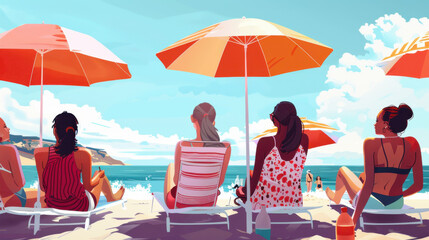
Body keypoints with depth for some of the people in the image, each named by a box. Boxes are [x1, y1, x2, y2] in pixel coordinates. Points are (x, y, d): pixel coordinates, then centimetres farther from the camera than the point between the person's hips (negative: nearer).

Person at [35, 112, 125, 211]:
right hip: (80, 208, -3)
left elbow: (42, 187, -7)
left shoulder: (41, 154, -16)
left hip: (53, 207, 3)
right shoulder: (83, 154, -21)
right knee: (99, 173, 26)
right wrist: (99, 175, 11)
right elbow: (88, 187, -10)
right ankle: (112, 199, 56)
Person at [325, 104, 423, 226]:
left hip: (371, 206, -4)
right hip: (397, 206, 4)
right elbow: (419, 185, -4)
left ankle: (336, 198, 55)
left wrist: (354, 219, -21)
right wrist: (400, 195, 16)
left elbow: (368, 184, -25)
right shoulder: (412, 143, -8)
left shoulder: (371, 144, -20)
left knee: (343, 170, 26)